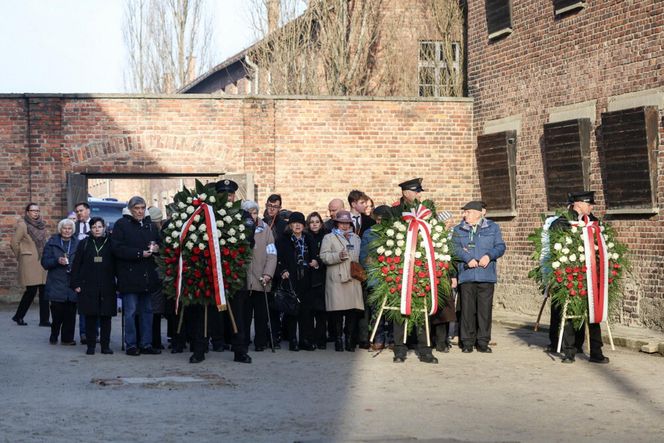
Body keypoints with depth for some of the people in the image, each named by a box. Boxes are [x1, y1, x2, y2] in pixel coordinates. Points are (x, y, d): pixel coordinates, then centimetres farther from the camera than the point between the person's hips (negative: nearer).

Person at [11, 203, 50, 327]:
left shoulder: (41, 225, 13)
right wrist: (21, 257, 4)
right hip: (30, 264, -6)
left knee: (44, 291, 1)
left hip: (43, 263, 6)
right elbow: (14, 243, -5)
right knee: (31, 291, -5)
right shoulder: (22, 225, -5)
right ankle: (18, 316, 12)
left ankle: (44, 320, 5)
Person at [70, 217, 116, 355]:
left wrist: (118, 283, 0)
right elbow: (76, 265, 6)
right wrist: (76, 284, -1)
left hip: (107, 287, 0)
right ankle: (91, 345, 8)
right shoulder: (84, 244, 7)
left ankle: (105, 345, 9)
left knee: (106, 316, 2)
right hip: (88, 286, 0)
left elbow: (116, 264, 6)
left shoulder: (110, 244, 6)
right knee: (90, 317, 1)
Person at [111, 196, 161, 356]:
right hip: (129, 276, -6)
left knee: (147, 311, 9)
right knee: (130, 312, -3)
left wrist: (156, 248, -2)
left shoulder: (150, 225, 14)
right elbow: (117, 248, -13)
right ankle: (131, 345, 3)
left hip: (147, 275, 6)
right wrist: (139, 254, -17)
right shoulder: (121, 225, -3)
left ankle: (146, 344, 15)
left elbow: (160, 244, 23)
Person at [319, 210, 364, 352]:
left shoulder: (356, 238, 23)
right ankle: (338, 340, 1)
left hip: (353, 278, 4)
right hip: (336, 279, -4)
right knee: (338, 311, -7)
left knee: (353, 311, -3)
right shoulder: (329, 238, 9)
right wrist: (338, 256, -17)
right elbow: (324, 256, -2)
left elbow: (359, 256, 28)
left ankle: (349, 340, 5)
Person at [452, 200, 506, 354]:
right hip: (466, 275, 0)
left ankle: (483, 342, 7)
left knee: (485, 308, 0)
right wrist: (467, 259, -16)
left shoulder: (492, 228, 11)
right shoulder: (458, 230, 13)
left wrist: (489, 256, -13)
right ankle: (467, 342, 6)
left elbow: (500, 246, 6)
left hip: (486, 275, 0)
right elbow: (455, 248, 1)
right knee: (467, 308, -1)